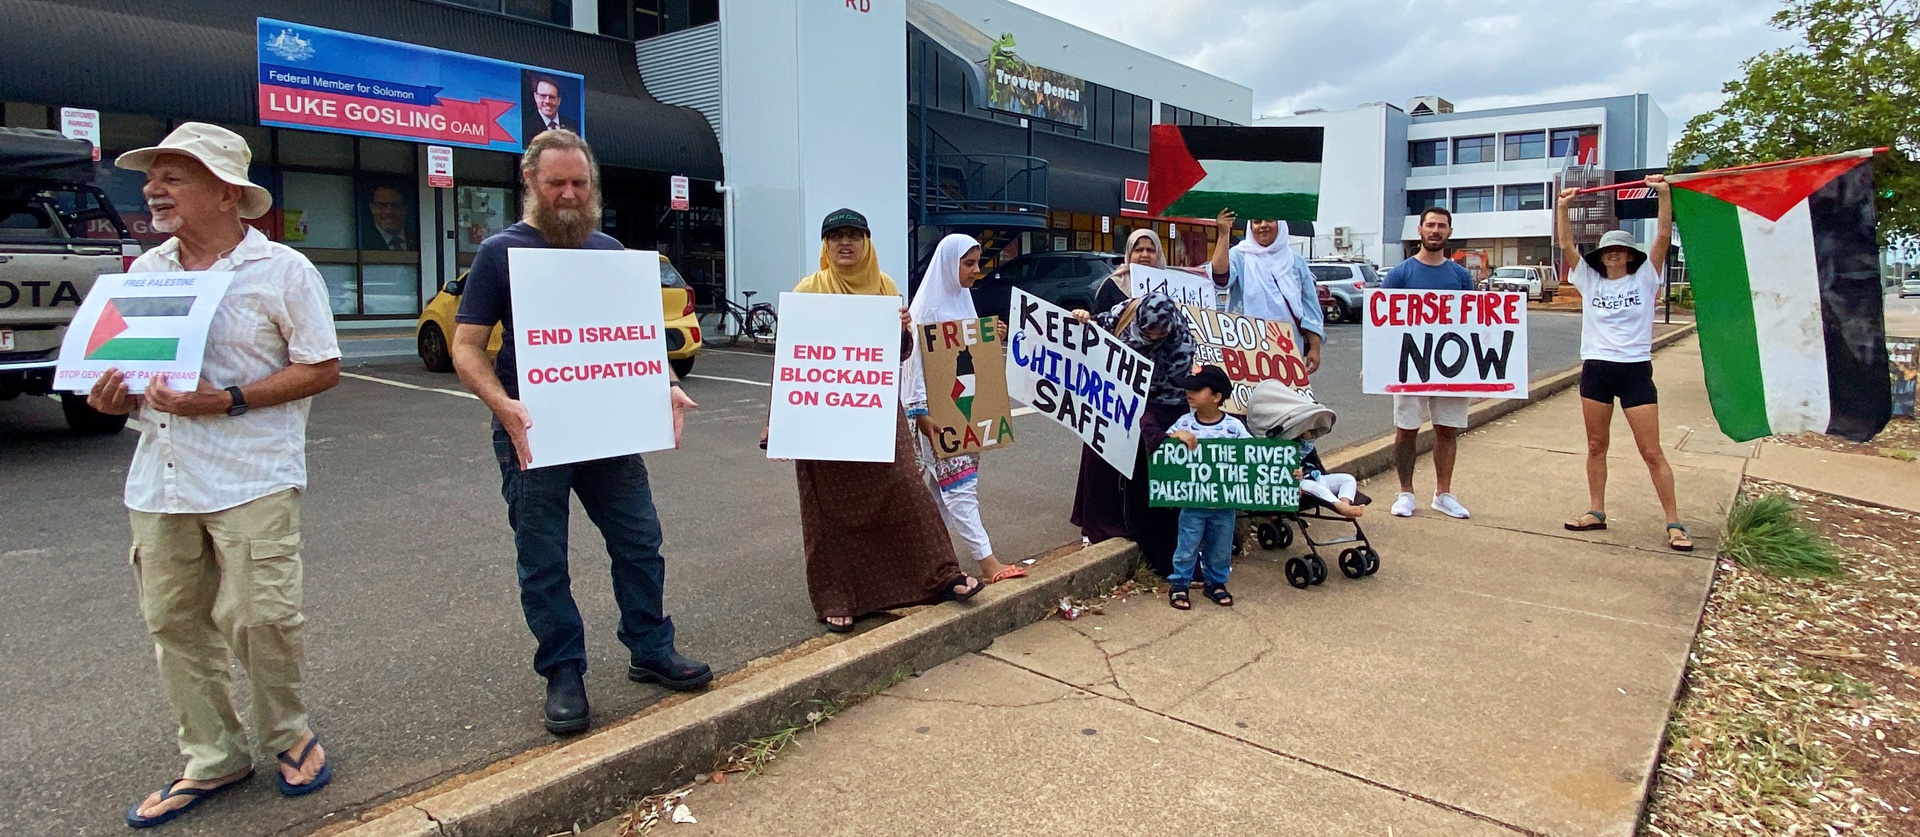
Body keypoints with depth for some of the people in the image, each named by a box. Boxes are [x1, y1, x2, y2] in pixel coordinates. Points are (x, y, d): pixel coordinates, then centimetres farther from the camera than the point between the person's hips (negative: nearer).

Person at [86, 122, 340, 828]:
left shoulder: (282, 270, -4)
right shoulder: (144, 272, 15)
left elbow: (322, 368, -6)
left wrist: (229, 402, -17)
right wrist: (116, 395, -1)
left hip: (251, 479, -6)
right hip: (158, 481, 6)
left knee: (259, 618, -6)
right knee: (173, 624, 9)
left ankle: (289, 736, 19)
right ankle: (211, 760, 23)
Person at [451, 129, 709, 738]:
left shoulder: (609, 249, 10)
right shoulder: (501, 252, -2)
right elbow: (466, 348, -6)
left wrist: (665, 387, -3)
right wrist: (502, 404, -25)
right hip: (532, 434, -3)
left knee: (640, 542, 9)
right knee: (543, 562, 6)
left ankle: (651, 651, 25)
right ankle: (564, 675, 21)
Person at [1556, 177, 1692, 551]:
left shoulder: (1644, 278, 3)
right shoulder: (1589, 281, 9)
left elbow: (1663, 237, -5)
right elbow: (1567, 245, 4)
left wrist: (1664, 193, -7)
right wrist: (1563, 207, 1)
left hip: (1635, 370, -3)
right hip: (1596, 369, 3)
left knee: (1652, 452, -2)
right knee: (1596, 446, 10)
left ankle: (1675, 523, 4)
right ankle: (1596, 512, 20)